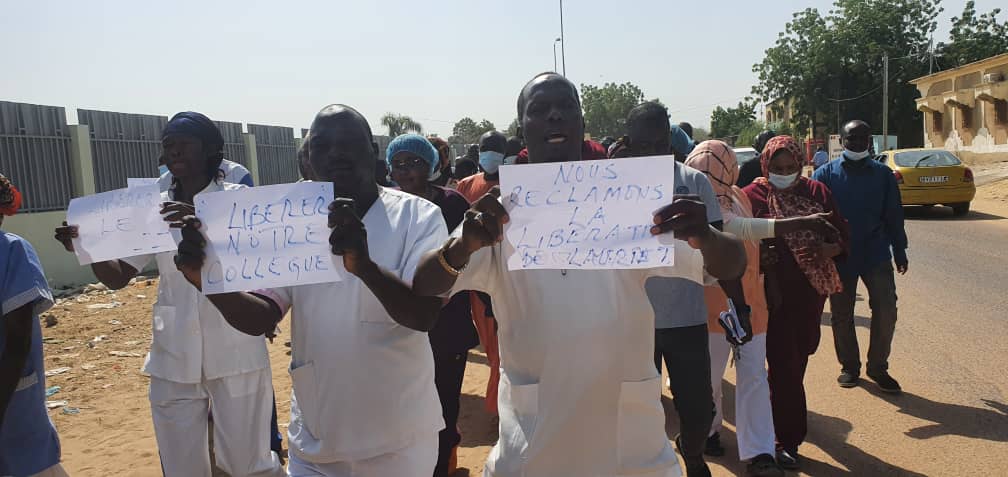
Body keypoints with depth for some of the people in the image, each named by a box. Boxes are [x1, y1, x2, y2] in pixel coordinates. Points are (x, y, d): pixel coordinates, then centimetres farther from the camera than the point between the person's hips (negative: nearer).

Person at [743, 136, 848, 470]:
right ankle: (788, 439, 9)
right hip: (775, 292, -4)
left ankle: (782, 410, 45)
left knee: (802, 353, 18)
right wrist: (762, 257, -25)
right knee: (784, 363, -2)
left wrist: (827, 249, -17)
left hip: (812, 291, 4)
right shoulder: (753, 196, -6)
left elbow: (842, 237, 4)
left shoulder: (816, 192, 4)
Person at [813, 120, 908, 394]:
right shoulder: (826, 174, -1)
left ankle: (878, 367, 15)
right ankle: (849, 366, 25)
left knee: (886, 311, -3)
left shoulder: (883, 174, 4)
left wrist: (899, 252, 9)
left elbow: (894, 215, 8)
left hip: (876, 255, 1)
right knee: (841, 315, 8)